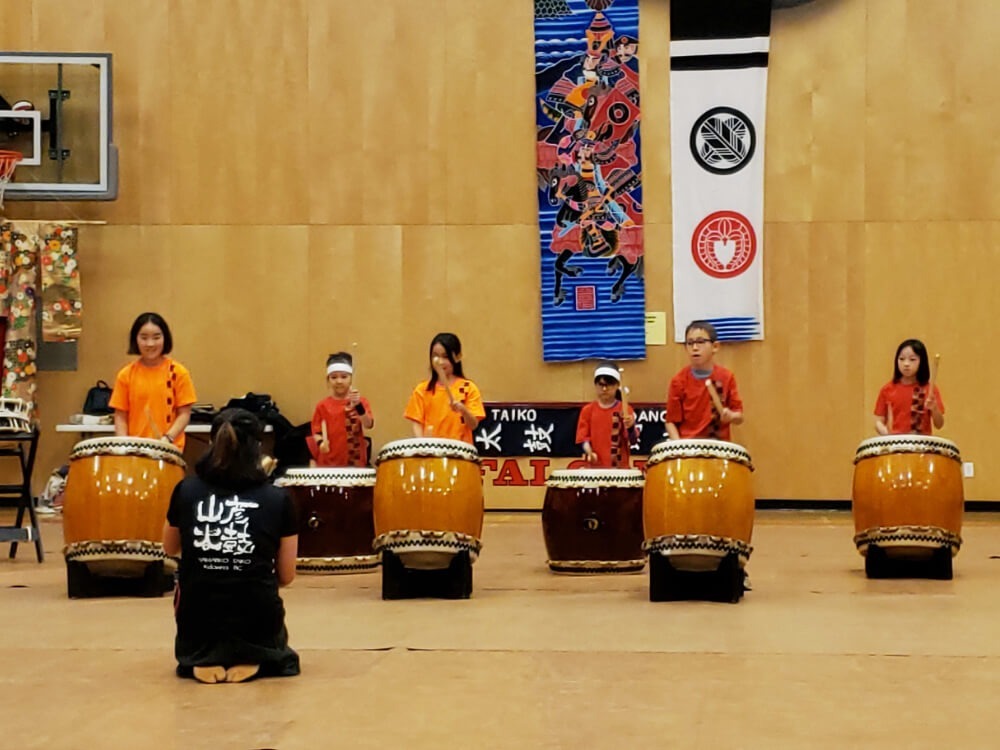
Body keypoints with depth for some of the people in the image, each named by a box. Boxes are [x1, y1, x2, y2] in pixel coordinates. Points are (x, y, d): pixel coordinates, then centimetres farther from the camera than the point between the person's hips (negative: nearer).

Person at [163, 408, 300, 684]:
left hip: (197, 626, 1)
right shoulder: (278, 499, -7)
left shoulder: (186, 491, -3)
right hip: (257, 624, -1)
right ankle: (252, 658, 4)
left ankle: (202, 658, 13)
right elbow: (286, 577, 3)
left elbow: (170, 549, 16)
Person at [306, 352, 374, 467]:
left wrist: (358, 405, -31)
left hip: (355, 462, -1)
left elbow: (368, 425, -15)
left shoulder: (361, 402, 0)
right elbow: (316, 430, 9)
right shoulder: (323, 406, 5)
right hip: (328, 462, 1)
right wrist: (320, 443, -13)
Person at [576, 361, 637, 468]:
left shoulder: (625, 410, 1)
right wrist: (589, 452, -18)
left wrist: (630, 427, -29)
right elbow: (583, 437, 2)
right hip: (595, 465, 1)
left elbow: (632, 440, -7)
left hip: (619, 466, -1)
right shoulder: (588, 410, 6)